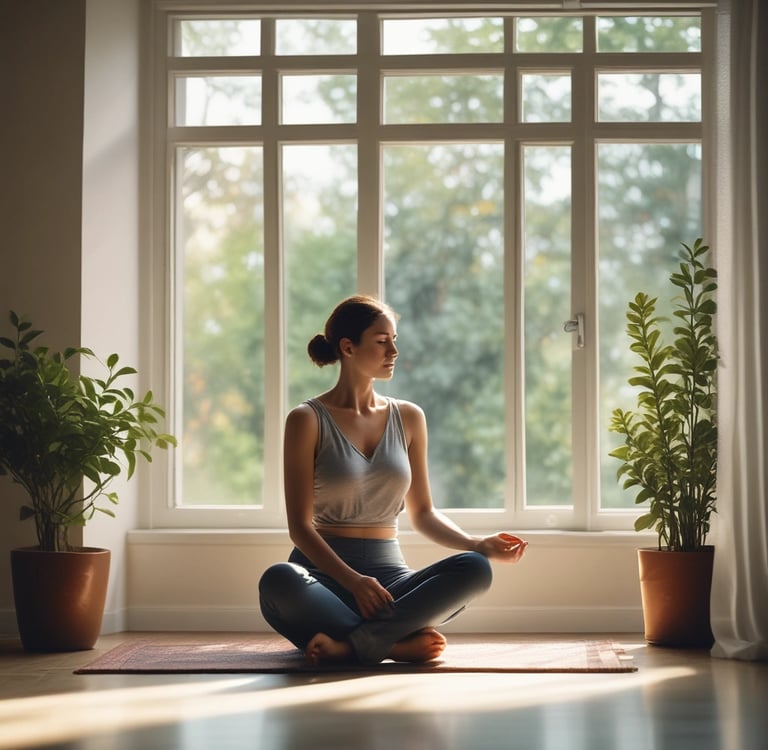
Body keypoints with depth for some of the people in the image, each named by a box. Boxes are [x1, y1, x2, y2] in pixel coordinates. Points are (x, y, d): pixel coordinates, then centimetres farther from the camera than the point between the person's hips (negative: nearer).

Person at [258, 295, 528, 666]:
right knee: (279, 580, -39)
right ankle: (399, 644, -30)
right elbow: (300, 526, -6)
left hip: (388, 571, 4)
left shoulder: (408, 418, 13)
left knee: (474, 568, -27)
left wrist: (479, 544, 0)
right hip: (324, 573, -4)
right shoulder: (308, 420, 0)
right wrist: (353, 581, -22)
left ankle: (348, 646, -34)